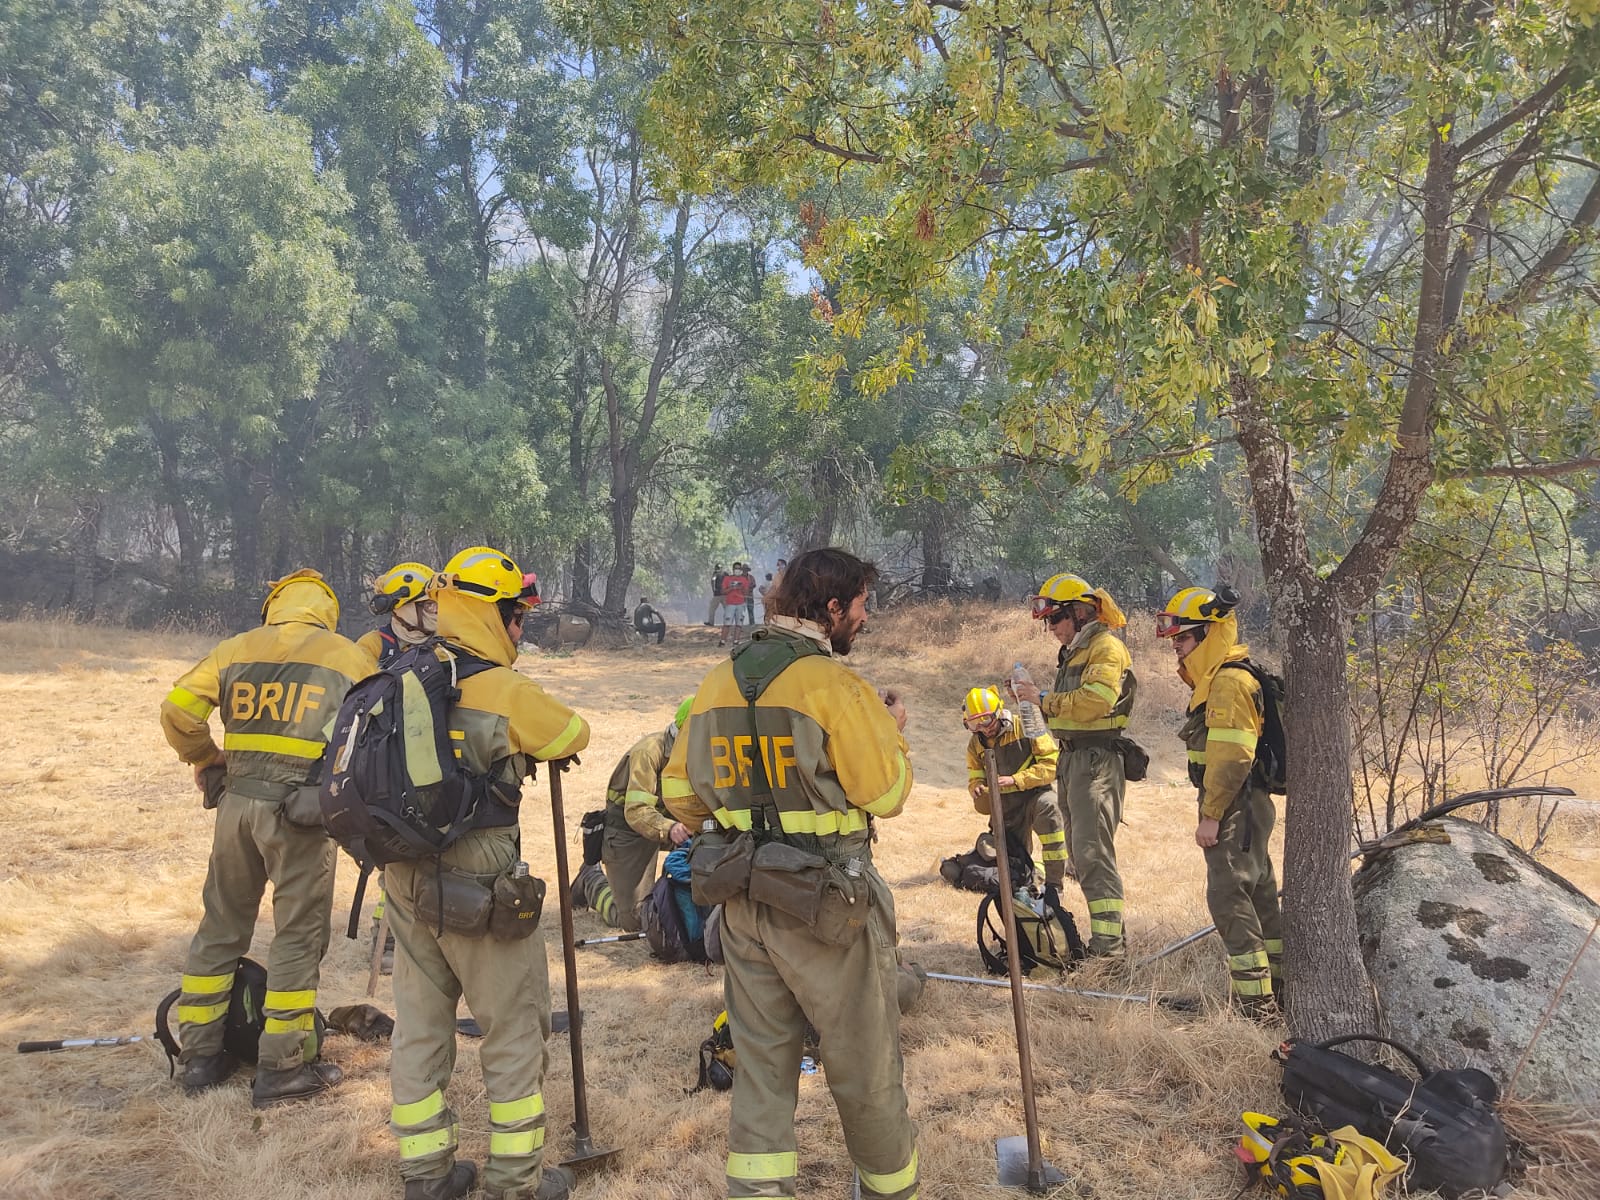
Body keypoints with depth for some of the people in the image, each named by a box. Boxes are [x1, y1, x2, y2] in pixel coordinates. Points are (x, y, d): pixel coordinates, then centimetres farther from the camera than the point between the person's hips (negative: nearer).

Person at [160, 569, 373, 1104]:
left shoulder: (236, 650, 8)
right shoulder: (349, 657, 1)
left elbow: (178, 709, 3)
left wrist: (203, 758, 19)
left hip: (237, 803, 4)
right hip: (302, 812, -4)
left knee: (221, 926, 17)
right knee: (298, 936, 6)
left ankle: (200, 1055, 27)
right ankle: (283, 1066, 12)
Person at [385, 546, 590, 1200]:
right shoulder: (506, 692, -15)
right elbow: (574, 734, 0)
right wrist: (541, 732, 22)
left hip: (406, 880, 7)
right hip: (477, 889, -7)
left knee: (419, 1022, 17)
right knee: (515, 1028, 9)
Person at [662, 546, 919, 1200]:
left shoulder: (718, 682, 3)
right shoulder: (832, 683, -17)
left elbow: (678, 790, 8)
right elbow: (887, 794, -13)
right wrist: (891, 730, 4)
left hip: (743, 901, 6)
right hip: (828, 904, -5)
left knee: (760, 1064, 17)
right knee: (865, 1067, 14)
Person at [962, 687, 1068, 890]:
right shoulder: (975, 744, 4)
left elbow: (1051, 763, -17)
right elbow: (975, 778, 14)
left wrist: (1015, 780, -26)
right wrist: (977, 789, -12)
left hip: (1035, 794, -5)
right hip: (1005, 807, 5)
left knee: (1048, 807, -40)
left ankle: (1054, 883, -33)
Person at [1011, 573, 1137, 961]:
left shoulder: (1106, 647, -11)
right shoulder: (1074, 651, 20)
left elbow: (1094, 702, -23)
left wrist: (1044, 699, -16)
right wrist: (1037, 700, 5)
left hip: (1097, 758, -10)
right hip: (1073, 757, 10)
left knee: (1092, 852, -13)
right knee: (1080, 850, 13)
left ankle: (1110, 942, -10)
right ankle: (1103, 933, 20)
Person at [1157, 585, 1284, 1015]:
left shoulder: (1228, 681, -17)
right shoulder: (1217, 678, 17)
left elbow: (1230, 758, -23)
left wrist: (1211, 815, -21)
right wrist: (1214, 811, 22)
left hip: (1235, 807, -11)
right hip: (1245, 806, 11)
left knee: (1228, 894, -8)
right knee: (1258, 892, 17)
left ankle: (1253, 996, -4)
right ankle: (1276, 987, 29)